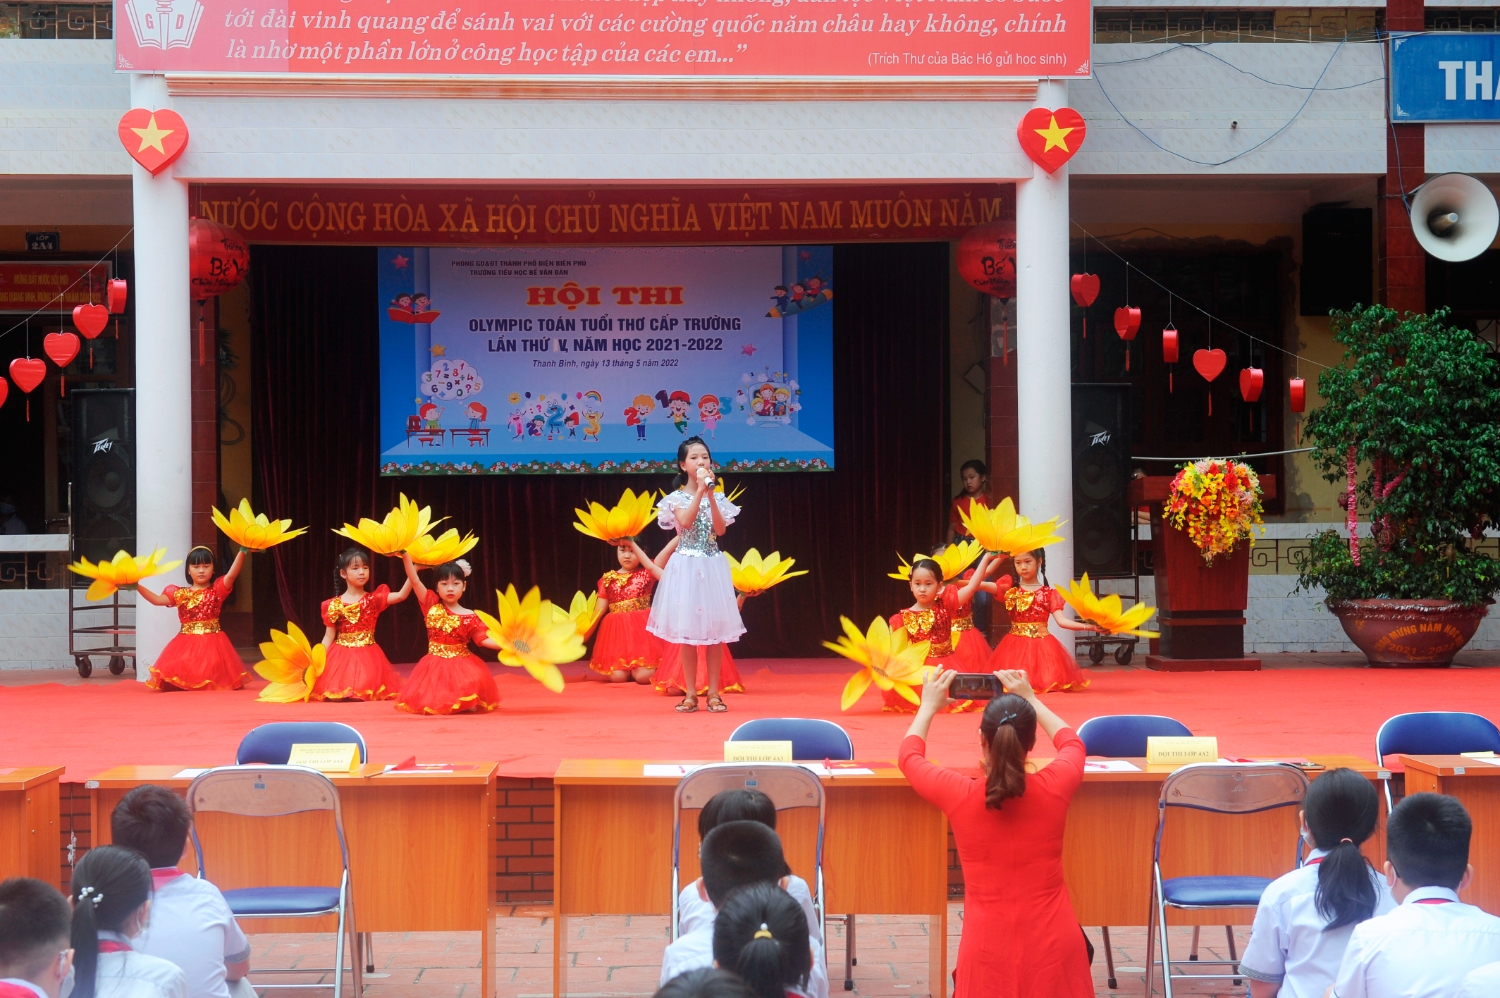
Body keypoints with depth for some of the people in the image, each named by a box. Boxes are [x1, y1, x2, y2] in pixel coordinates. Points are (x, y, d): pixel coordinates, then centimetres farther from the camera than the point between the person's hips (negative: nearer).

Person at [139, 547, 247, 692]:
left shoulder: (217, 590, 1)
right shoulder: (180, 593, 8)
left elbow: (231, 575, -15)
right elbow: (157, 599, 2)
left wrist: (242, 550, -28)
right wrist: (137, 586, -10)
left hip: (212, 643, -2)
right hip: (186, 644, 2)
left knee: (213, 677, -14)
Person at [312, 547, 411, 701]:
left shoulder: (374, 599, 0)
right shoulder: (335, 605, 0)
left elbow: (401, 595, -16)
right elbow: (329, 637, 3)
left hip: (367, 657, 0)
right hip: (341, 657, 0)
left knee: (366, 691, -15)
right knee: (335, 694, -14)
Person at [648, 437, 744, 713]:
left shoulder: (717, 496, 6)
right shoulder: (677, 497, -1)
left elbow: (720, 530, -8)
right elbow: (686, 522, -19)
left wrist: (711, 495, -15)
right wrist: (700, 490, -21)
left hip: (712, 565, 2)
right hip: (686, 566, -2)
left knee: (714, 628, 2)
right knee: (687, 628, 0)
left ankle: (713, 692, 7)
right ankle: (690, 693, 6)